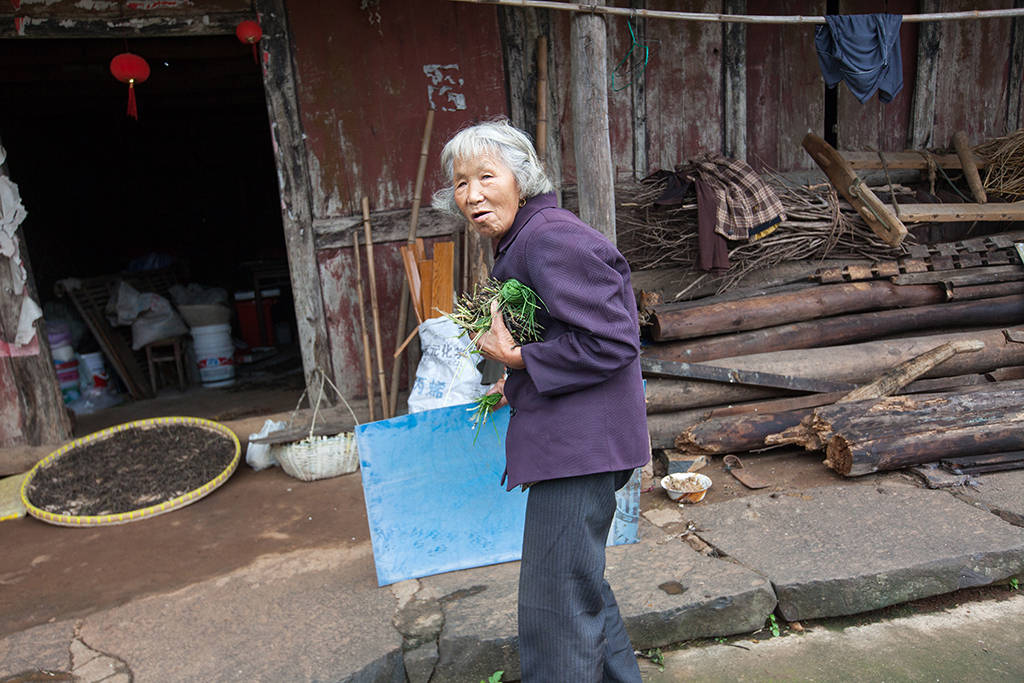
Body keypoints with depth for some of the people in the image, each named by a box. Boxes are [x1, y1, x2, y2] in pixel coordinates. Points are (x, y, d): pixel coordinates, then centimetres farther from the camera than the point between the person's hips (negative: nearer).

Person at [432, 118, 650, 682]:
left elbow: (609, 343, -22)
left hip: (578, 442, -11)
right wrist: (519, 384, 15)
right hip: (569, 441, 11)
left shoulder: (552, 239, -16)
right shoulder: (519, 243, 17)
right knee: (578, 582, 26)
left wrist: (516, 358, -16)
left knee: (555, 606, -3)